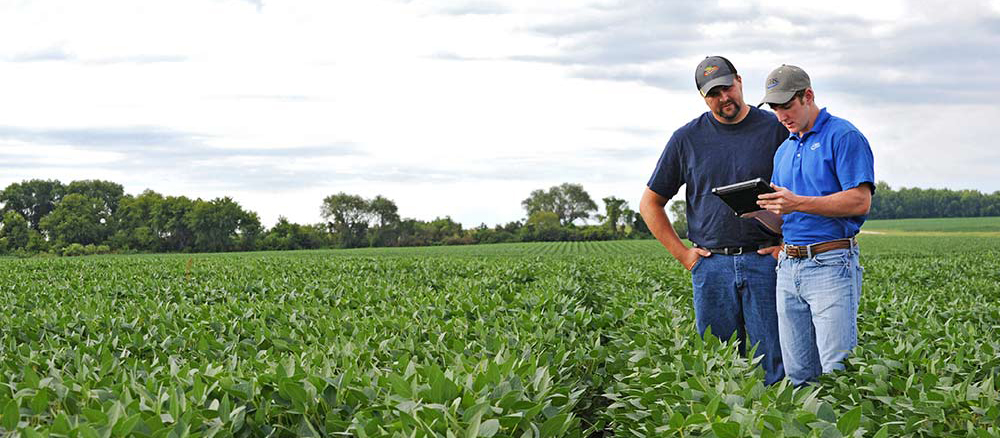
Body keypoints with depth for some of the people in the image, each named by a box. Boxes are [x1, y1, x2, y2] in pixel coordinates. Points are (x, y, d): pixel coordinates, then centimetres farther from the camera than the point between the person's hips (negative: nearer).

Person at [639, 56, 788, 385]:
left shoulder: (776, 129, 3)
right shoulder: (687, 139, 8)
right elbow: (650, 203, 14)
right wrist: (682, 254, 6)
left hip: (765, 262, -2)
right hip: (712, 265, 2)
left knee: (774, 363, -2)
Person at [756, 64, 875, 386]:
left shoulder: (843, 136, -4)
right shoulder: (784, 151, 21)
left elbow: (860, 201, -14)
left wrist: (798, 203, -20)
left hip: (830, 265, -7)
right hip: (788, 267, 8)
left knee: (838, 372, -11)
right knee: (798, 376, 7)